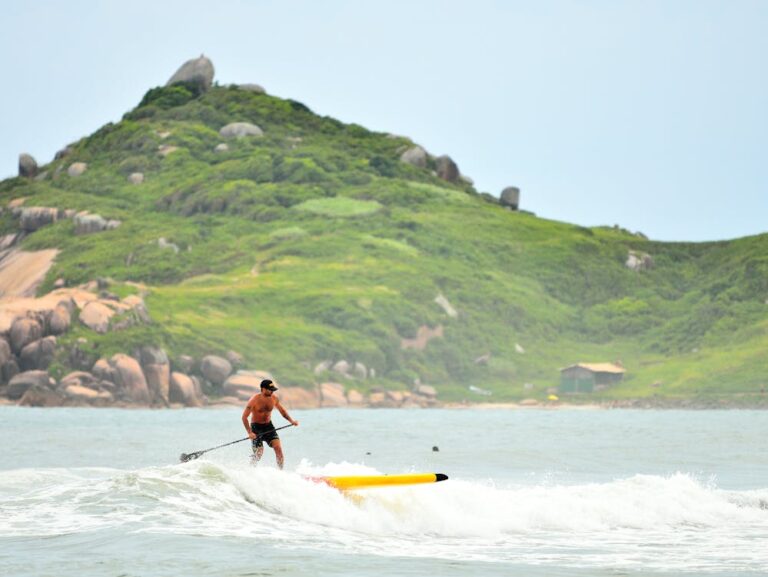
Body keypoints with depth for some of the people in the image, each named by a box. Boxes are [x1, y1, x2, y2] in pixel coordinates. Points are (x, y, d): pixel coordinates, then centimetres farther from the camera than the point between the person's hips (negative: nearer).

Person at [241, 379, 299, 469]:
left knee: (278, 447, -13)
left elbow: (282, 410, 12)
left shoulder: (274, 398, -5)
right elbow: (244, 417, -17)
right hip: (256, 427, -4)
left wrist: (291, 421, -2)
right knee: (258, 453, -8)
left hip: (268, 426, 4)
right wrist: (250, 432, -25)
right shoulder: (254, 400, -19)